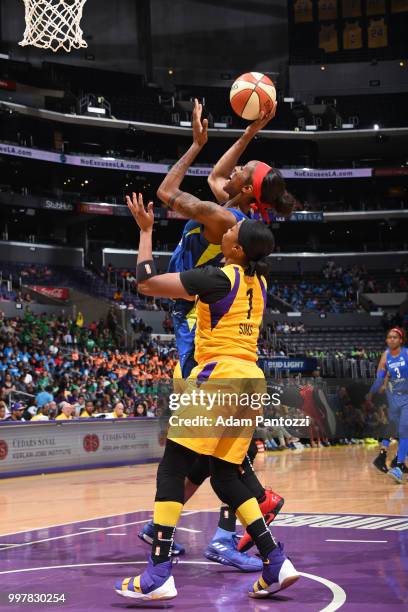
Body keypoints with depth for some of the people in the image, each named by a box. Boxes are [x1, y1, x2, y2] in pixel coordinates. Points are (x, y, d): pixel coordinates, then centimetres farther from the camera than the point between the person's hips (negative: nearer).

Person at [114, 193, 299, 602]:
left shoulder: (219, 277, -7)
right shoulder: (258, 284, 16)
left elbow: (146, 282, -5)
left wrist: (145, 230, 5)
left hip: (220, 374, -8)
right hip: (251, 379, 8)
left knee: (172, 467, -6)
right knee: (225, 476, 14)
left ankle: (158, 575, -14)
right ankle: (276, 564, 5)